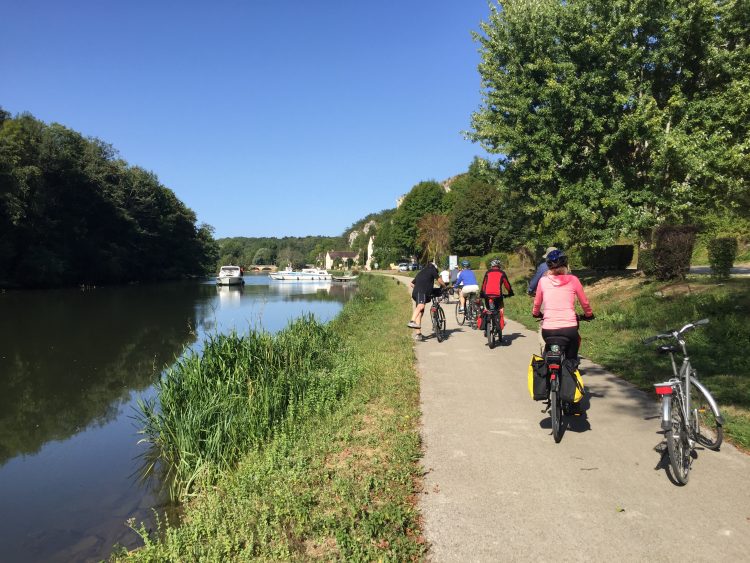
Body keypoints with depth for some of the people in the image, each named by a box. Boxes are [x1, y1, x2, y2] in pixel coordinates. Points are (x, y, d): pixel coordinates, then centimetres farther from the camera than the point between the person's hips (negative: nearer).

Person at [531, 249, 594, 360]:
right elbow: (585, 303, 10)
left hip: (548, 330, 1)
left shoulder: (543, 281, 4)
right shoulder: (573, 280, 1)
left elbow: (537, 304, 16)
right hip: (569, 329, -1)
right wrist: (589, 315, 30)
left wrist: (536, 314, 37)